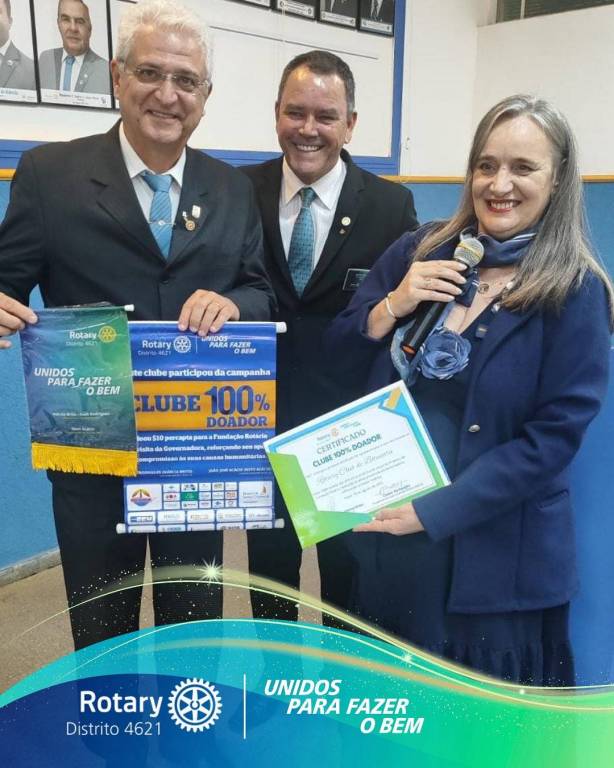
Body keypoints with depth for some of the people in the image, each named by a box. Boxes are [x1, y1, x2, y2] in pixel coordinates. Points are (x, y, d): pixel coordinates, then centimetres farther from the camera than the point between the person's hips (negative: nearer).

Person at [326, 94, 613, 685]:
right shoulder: (419, 252, 1)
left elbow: (555, 436, -14)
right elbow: (340, 355, 5)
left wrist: (434, 510, -17)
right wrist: (392, 307, -15)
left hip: (490, 550, -3)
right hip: (384, 529, 4)